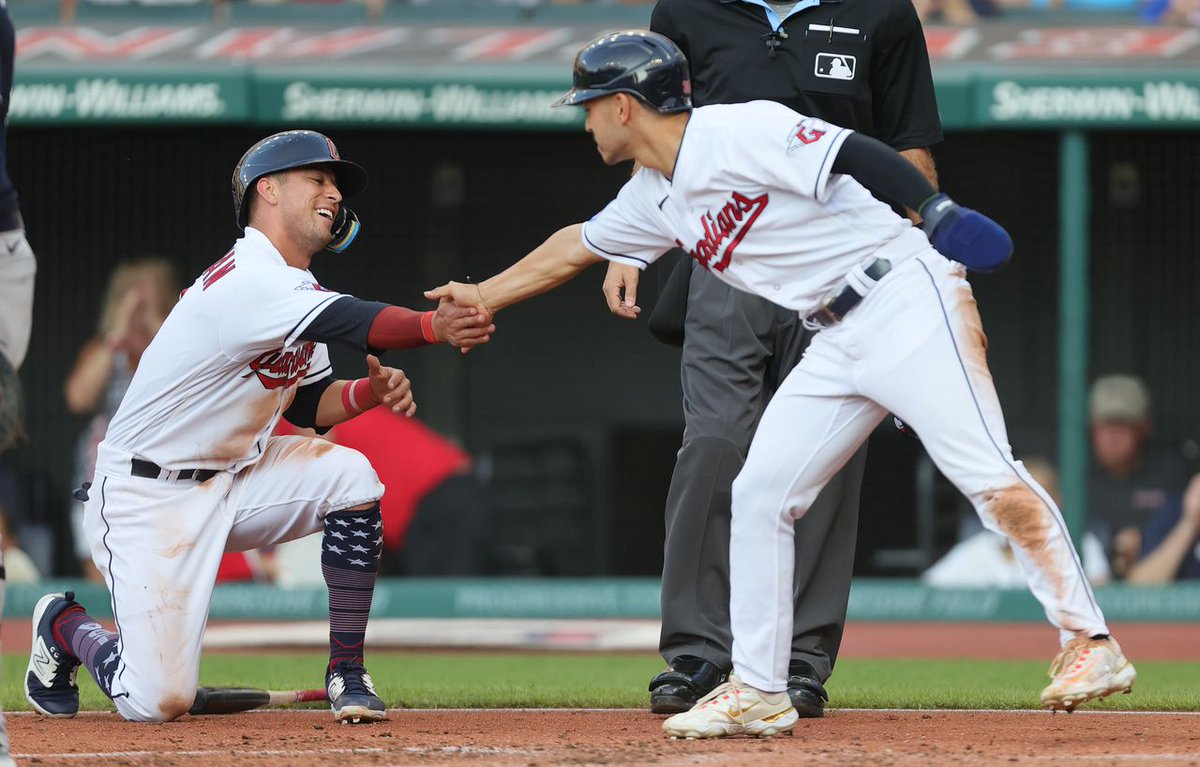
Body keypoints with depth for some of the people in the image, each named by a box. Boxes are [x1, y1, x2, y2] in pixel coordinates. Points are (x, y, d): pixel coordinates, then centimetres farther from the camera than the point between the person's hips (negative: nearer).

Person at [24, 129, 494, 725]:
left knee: (349, 475, -17)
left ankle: (346, 672, -5)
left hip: (234, 474, 9)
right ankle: (64, 626, 19)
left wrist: (369, 391, -6)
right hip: (149, 496, -9)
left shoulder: (298, 290, 7)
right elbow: (349, 323, -40)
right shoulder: (246, 281, -24)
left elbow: (307, 404, 14)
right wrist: (435, 327, -54)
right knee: (160, 702, -15)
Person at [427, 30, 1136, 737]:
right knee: (759, 493, 5)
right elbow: (575, 248, 31)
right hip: (839, 345, 9)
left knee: (987, 474, -17)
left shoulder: (743, 133, -13)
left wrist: (937, 209, -32)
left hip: (907, 301, -9)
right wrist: (484, 297, 38)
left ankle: (1090, 643, -15)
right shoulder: (654, 199, 15)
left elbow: (855, 154, -21)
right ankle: (759, 693, 10)